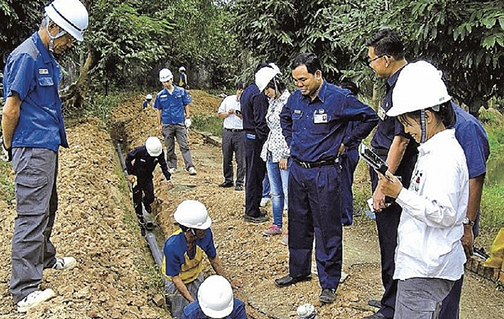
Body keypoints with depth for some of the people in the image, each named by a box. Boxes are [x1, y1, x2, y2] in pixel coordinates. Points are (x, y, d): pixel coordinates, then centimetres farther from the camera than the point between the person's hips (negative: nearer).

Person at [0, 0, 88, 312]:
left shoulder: (49, 58, 14)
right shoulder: (26, 57, -17)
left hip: (48, 146, 10)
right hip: (33, 149, -10)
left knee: (47, 207, 22)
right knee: (32, 215, -6)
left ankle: (45, 257, 41)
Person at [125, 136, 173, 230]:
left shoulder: (160, 153, -22)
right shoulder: (139, 151, -30)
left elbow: (163, 165, -9)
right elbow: (128, 159, -13)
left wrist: (168, 179, -14)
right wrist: (130, 173, -15)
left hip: (148, 177, 3)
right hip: (137, 177, -3)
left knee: (150, 198, 0)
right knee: (137, 200, 3)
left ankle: (146, 203, 38)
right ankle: (140, 218, 24)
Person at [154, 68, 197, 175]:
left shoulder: (181, 92, 2)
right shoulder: (160, 95, 6)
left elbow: (186, 105, 10)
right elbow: (159, 110, 11)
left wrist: (187, 118, 2)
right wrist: (160, 125, 9)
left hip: (180, 123, -2)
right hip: (167, 125, 2)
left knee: (184, 146, -6)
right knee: (169, 148, 8)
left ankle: (190, 167, -9)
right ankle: (172, 166, 18)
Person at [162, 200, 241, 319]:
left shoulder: (206, 234, -28)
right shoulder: (172, 247, -39)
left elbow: (214, 259, -9)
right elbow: (175, 278, -26)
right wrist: (192, 300, -29)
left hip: (197, 277, 4)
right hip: (178, 282, -4)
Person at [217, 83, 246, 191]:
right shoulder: (228, 99, 10)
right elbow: (220, 114, 14)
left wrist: (242, 116, -20)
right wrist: (228, 113, -4)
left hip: (240, 133, -3)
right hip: (227, 132, 3)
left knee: (241, 160, -2)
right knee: (226, 158, 10)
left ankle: (239, 183, 6)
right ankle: (228, 180, 23)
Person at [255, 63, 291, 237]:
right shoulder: (272, 101, 14)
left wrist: (285, 155, -17)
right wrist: (267, 150, 17)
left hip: (284, 154, -8)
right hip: (271, 153, 9)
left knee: (288, 193, -3)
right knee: (275, 192, 15)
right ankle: (277, 225, 25)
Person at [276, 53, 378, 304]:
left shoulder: (339, 98, -14)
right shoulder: (296, 98, 4)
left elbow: (370, 118, -7)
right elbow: (284, 118, 26)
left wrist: (345, 143, -7)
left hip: (324, 173, -6)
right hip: (297, 170, 6)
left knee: (327, 230, 2)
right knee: (298, 225, 16)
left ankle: (329, 283, 14)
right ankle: (298, 271, 34)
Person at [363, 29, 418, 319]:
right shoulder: (398, 82, 11)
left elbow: (401, 140, -23)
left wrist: (383, 185, -21)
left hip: (393, 175, -10)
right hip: (385, 168, 10)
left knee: (391, 243, 1)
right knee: (389, 240, 19)